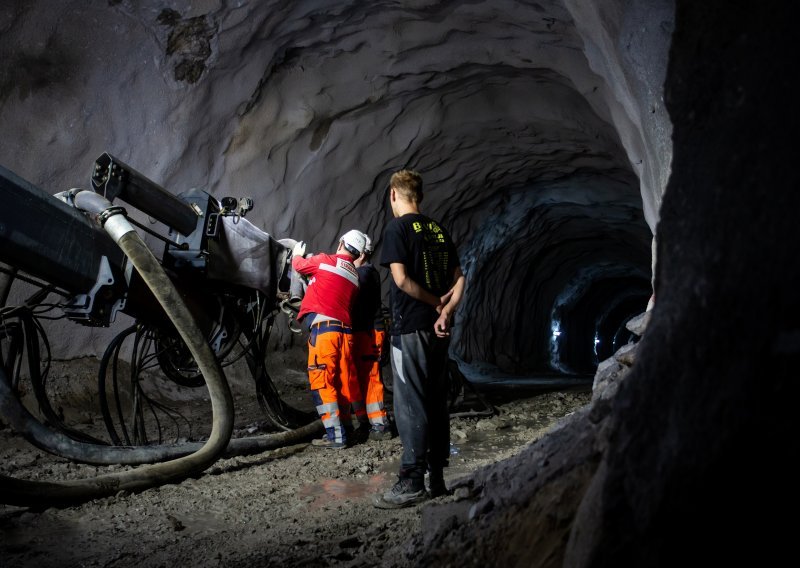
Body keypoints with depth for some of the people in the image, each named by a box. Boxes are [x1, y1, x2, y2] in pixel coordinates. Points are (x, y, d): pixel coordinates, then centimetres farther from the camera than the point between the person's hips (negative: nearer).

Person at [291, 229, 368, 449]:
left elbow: (299, 265, 16)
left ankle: (336, 435, -10)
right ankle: (347, 427, 27)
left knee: (321, 381, -6)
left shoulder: (324, 260, 0)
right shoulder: (355, 276, 17)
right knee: (346, 380, 15)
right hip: (345, 330, 7)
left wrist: (297, 253, 37)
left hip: (323, 326, -7)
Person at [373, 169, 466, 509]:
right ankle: (436, 478, 15)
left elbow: (401, 278, -17)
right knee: (436, 402, 10)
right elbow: (459, 278, 7)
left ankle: (412, 482, -6)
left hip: (410, 328, -7)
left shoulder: (397, 228, -7)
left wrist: (436, 302, -6)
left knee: (410, 404, -6)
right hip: (438, 329, 7)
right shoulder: (439, 231, 13)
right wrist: (445, 311, -5)